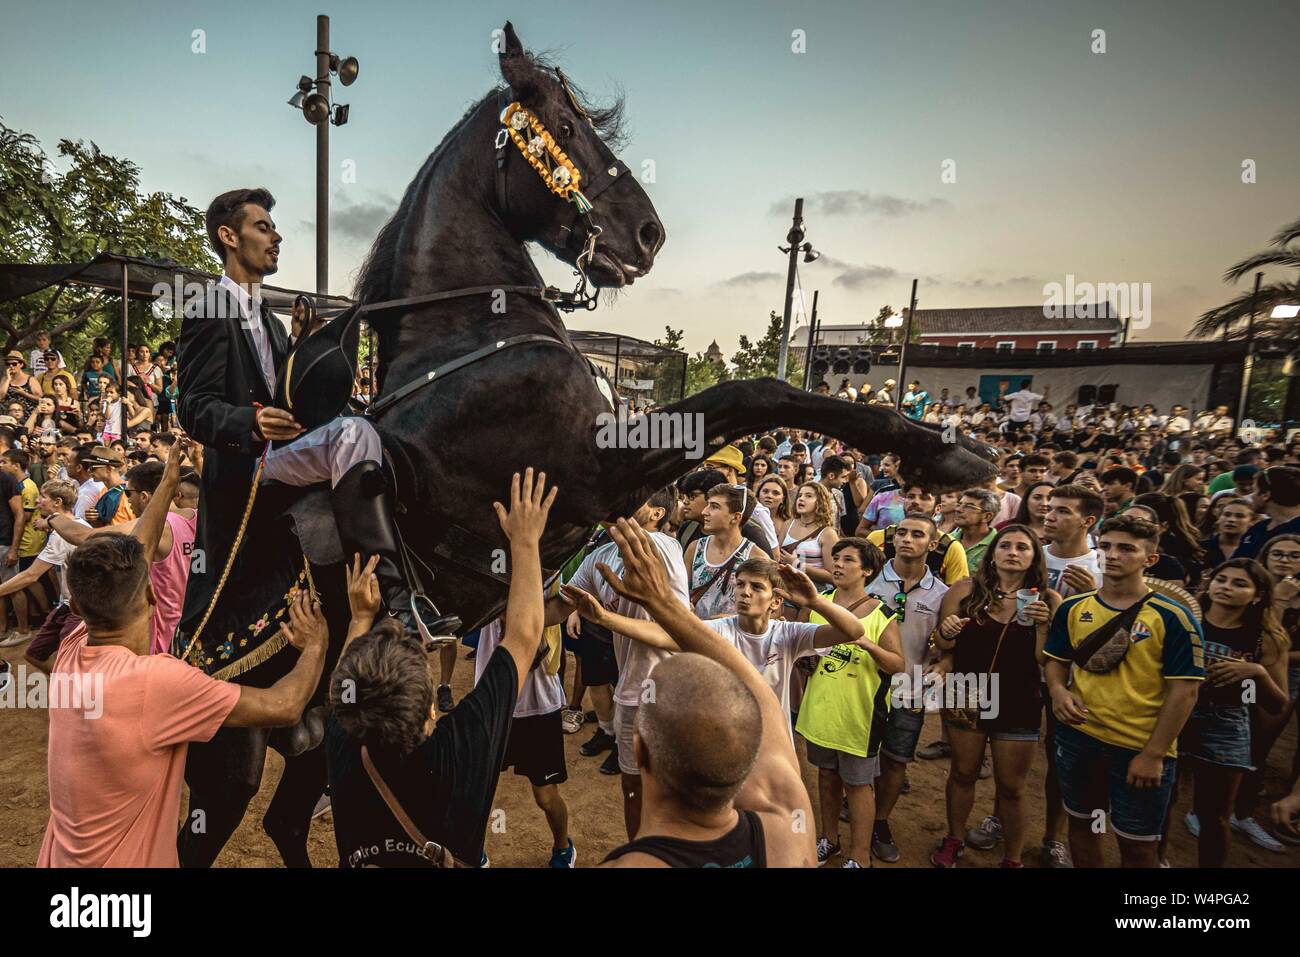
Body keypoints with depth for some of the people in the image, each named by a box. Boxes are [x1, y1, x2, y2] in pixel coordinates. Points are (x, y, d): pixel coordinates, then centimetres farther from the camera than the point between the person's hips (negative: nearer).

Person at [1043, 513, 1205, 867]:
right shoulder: (1073, 608, 0)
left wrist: (1153, 754, -15)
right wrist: (1058, 690, -11)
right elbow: (1056, 659, 11)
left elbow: (1184, 691, -13)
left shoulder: (1172, 617, -12)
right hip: (1077, 737, 4)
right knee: (1081, 824, 19)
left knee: (1137, 845, 12)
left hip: (1142, 749, -3)